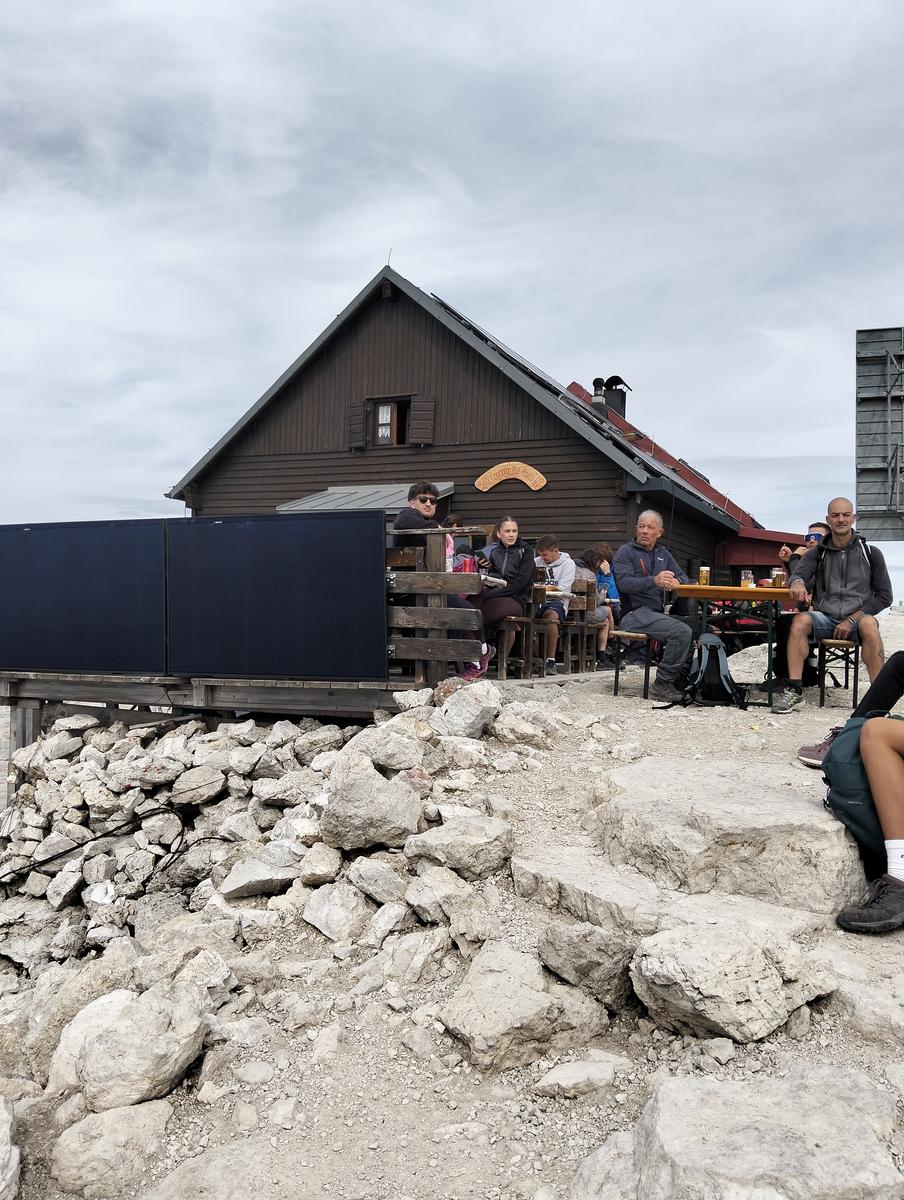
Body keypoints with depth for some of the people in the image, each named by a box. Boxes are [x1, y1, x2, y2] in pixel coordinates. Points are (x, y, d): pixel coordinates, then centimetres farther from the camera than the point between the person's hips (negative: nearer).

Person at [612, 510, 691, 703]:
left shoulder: (662, 553, 21)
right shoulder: (626, 552, 0)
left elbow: (683, 577, 19)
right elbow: (624, 583, -17)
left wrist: (676, 581, -8)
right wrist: (654, 581, -33)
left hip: (657, 613, 7)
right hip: (634, 614, -7)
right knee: (682, 631, -27)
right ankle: (662, 684, -19)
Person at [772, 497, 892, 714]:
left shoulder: (871, 553, 7)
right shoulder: (818, 553, 11)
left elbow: (884, 596, 5)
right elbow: (799, 573, -9)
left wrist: (852, 619, -8)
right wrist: (798, 582, -36)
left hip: (856, 621, -1)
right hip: (825, 618, 2)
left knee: (869, 623, -35)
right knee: (800, 620, -30)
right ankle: (794, 691, -31)